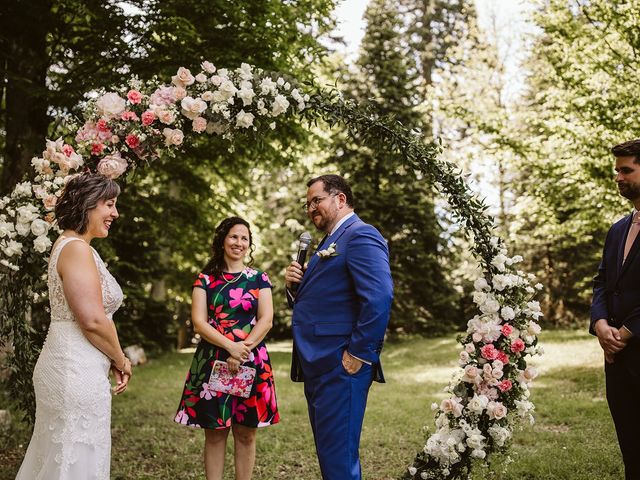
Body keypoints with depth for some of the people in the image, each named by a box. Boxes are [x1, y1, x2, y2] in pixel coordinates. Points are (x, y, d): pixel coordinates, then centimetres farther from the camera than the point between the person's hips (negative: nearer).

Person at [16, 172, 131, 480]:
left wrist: (111, 361, 11)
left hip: (67, 365, 10)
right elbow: (93, 320, -21)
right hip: (78, 371, -10)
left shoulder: (70, 245, 16)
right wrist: (122, 361, -7)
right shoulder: (77, 248, -15)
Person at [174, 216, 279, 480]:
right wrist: (230, 346, -16)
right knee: (215, 433, 3)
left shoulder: (259, 279, 9)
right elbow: (199, 322, -3)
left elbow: (266, 320, 0)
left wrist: (244, 349, -14)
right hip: (213, 363, 0)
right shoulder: (205, 279, 7)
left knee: (246, 433, 4)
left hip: (251, 363, 1)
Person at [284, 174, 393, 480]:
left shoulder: (360, 236, -11)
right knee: (329, 454, 17)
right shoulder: (330, 243, 20)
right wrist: (295, 285, 5)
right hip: (319, 366, 10)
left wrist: (359, 355, -21)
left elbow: (379, 298, -23)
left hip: (340, 366, -10)